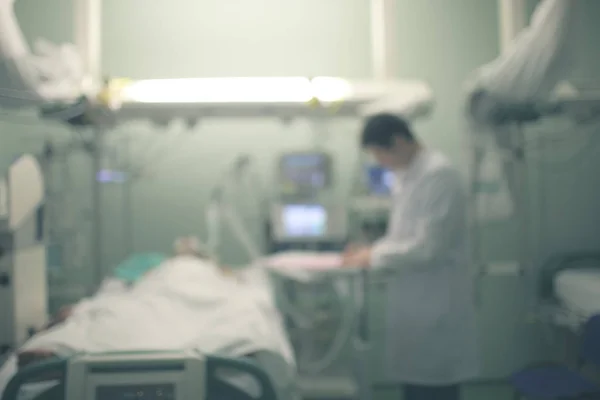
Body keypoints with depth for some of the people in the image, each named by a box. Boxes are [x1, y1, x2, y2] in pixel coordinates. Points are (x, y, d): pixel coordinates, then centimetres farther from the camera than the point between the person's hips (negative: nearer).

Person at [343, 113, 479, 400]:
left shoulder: (439, 174, -19)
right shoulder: (407, 175, 10)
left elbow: (427, 247, -24)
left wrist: (375, 257, -14)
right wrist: (371, 250, 2)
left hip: (436, 304, -9)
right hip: (412, 301, 9)